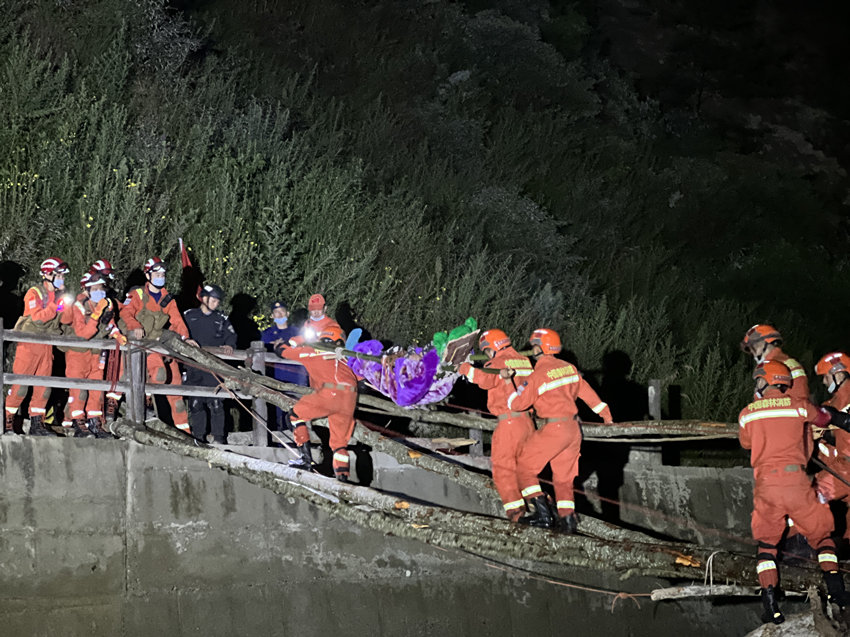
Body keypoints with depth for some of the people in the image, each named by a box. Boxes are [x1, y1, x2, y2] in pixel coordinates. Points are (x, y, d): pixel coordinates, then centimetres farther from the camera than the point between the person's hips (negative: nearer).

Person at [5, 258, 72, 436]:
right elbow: (37, 317, -20)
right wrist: (56, 307, -24)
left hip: (46, 345, 6)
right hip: (29, 343, -6)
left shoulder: (58, 295, 13)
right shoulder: (34, 293, -7)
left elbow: (65, 319, 8)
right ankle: (8, 422, -1)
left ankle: (36, 424, 10)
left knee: (44, 385, 5)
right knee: (20, 384, -7)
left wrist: (68, 307, -10)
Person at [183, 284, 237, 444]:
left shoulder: (222, 319, 15)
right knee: (195, 403, -1)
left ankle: (219, 437, -3)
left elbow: (231, 337, 9)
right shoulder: (189, 316, 13)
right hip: (193, 366, 0)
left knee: (216, 403, -8)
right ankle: (198, 437, 7)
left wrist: (229, 346, -12)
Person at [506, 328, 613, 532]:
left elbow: (517, 404, -9)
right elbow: (586, 391, 19)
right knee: (563, 477, 17)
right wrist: (604, 412, 32)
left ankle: (543, 513, -5)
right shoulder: (568, 368, 8)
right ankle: (568, 518, 9)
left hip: (554, 429, -7)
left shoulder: (538, 375, -13)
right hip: (574, 430, 7)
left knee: (524, 466, 4)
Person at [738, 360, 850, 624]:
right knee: (821, 535, 16)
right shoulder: (798, 405, 5)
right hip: (796, 481, -1)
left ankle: (770, 603, 0)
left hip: (765, 484, 1)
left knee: (766, 543, 14)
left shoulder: (747, 414, 9)